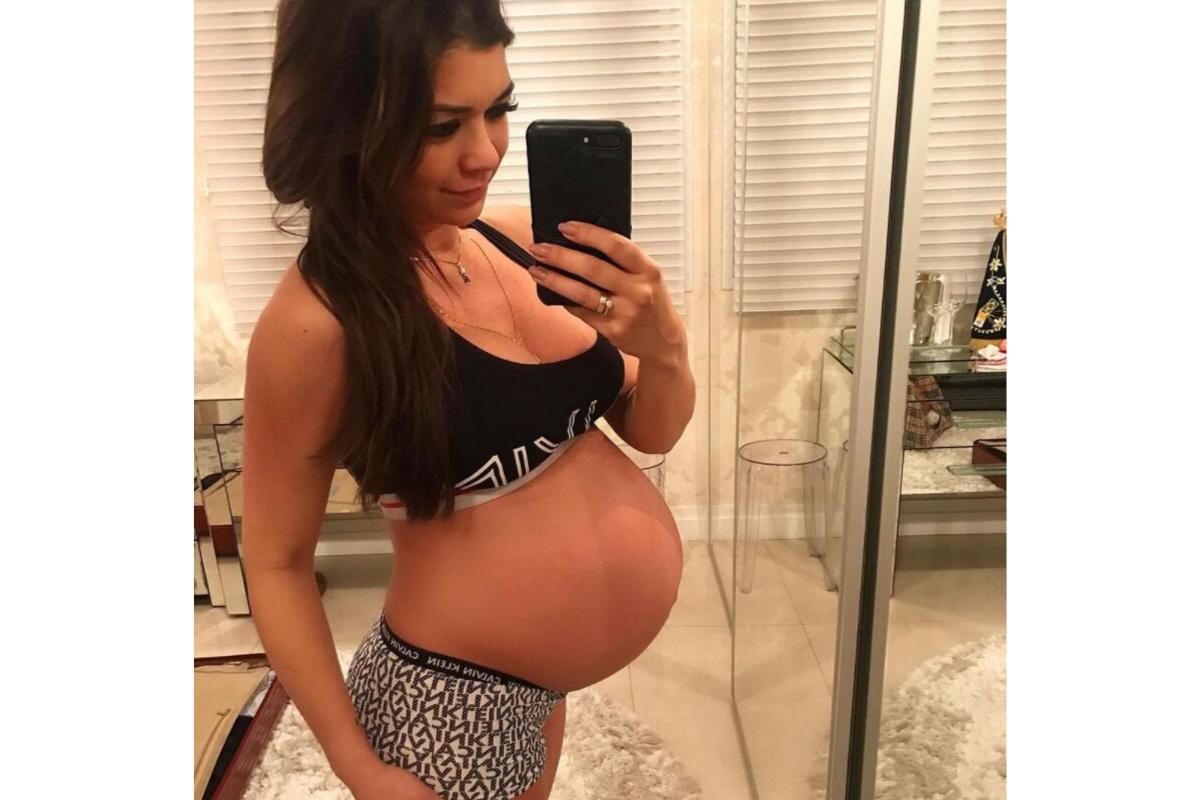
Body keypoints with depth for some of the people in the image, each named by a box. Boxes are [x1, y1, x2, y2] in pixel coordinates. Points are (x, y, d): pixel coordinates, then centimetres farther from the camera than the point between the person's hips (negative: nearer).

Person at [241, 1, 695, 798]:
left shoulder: (517, 239, -8)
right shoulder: (318, 322, -23)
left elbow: (652, 430, -1)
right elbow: (277, 564, -13)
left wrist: (663, 341, -21)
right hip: (455, 702, -5)